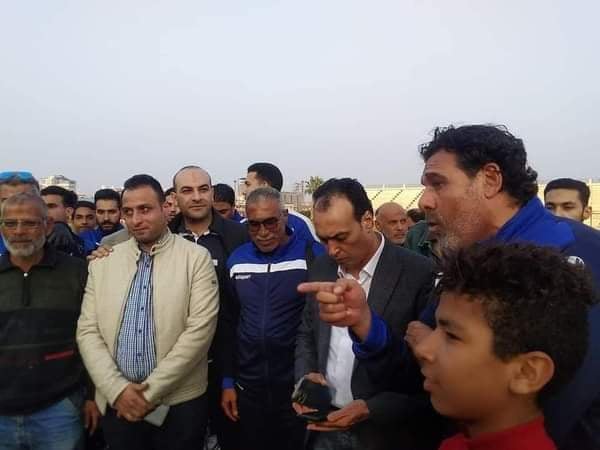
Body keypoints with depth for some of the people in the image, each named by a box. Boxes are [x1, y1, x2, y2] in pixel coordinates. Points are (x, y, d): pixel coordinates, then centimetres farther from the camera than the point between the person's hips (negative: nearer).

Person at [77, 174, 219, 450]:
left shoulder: (196, 258, -7)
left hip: (179, 403, -2)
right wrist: (117, 389, -10)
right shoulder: (103, 262, 5)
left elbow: (200, 329, -13)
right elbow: (87, 331, 2)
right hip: (117, 403, 3)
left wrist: (150, 391, -13)